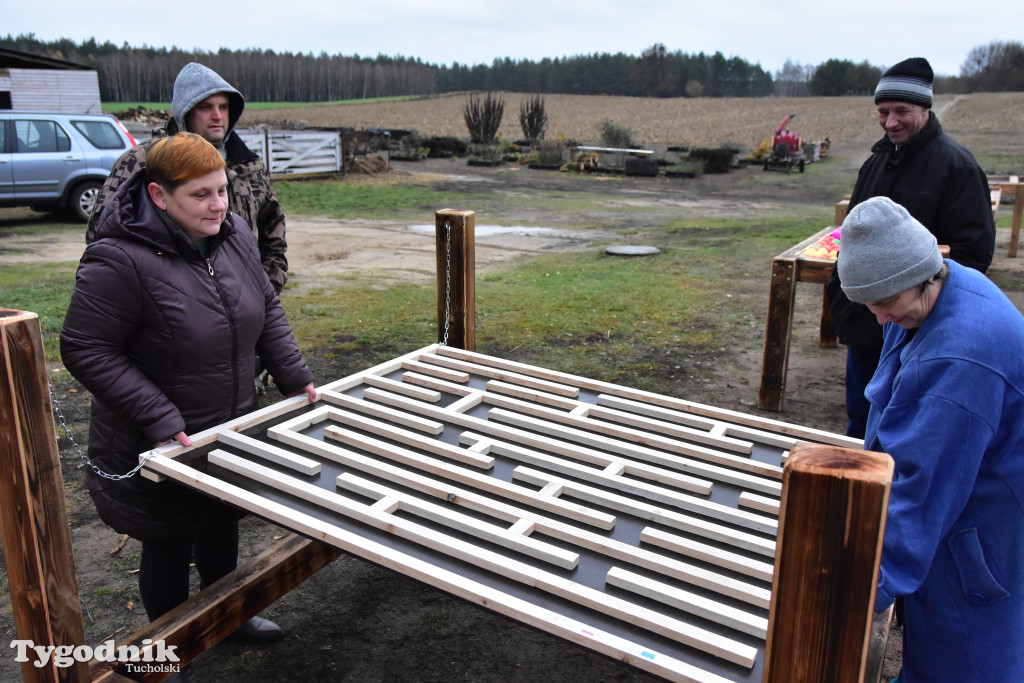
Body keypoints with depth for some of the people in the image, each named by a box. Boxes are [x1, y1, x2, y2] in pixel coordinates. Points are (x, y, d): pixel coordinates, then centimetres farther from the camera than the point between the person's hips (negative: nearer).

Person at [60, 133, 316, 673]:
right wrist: (159, 421, -25)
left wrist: (293, 377, 1)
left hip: (232, 426, 6)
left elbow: (266, 308, 9)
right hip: (161, 445, -6)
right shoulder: (119, 260, -25)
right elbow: (85, 350, -21)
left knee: (222, 522, 24)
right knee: (170, 545, 12)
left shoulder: (234, 235, -3)